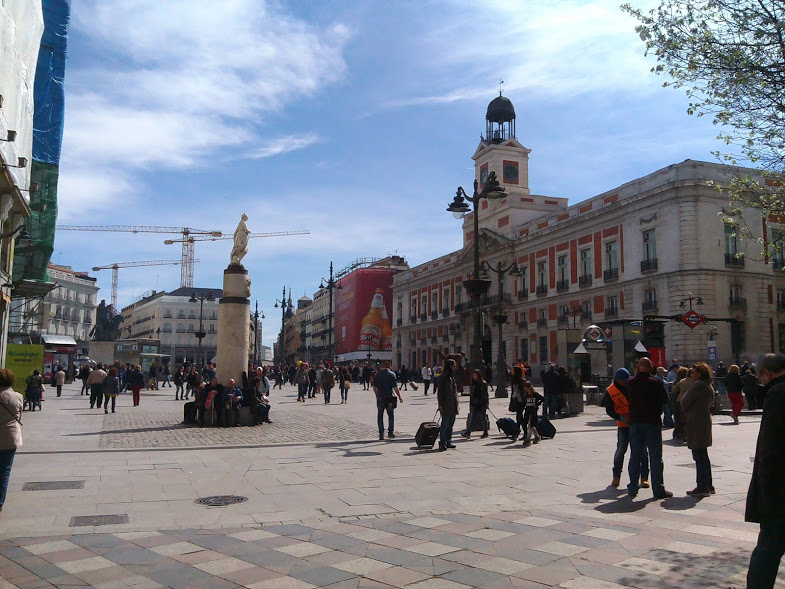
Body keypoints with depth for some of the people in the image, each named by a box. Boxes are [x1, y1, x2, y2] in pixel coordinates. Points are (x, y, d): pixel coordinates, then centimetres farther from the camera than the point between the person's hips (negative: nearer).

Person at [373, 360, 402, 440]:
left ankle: (381, 434, 5)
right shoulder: (392, 374, -6)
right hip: (389, 398, -2)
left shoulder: (377, 374, 3)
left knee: (380, 416, 8)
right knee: (391, 415, 12)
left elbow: (374, 387, 6)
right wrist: (400, 397, -1)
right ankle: (390, 432, 9)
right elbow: (395, 388, -9)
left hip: (380, 397, 2)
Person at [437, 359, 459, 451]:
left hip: (453, 406, 8)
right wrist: (440, 404, -15)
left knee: (450, 424, 11)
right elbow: (440, 391, -10)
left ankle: (448, 441, 18)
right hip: (446, 405, -8)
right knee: (445, 424, -7)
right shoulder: (443, 377, -8)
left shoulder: (452, 377, 17)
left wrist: (457, 404, 20)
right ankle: (442, 443, -3)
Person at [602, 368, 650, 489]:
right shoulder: (610, 392, -7)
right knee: (621, 449, -4)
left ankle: (644, 478, 14)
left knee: (643, 449, 3)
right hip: (624, 424, -2)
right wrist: (621, 418, -19)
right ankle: (616, 477, 12)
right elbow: (609, 410, -5)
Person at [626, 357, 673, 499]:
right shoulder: (656, 383, -10)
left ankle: (632, 488, 15)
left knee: (635, 456, 11)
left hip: (635, 422, 3)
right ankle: (658, 490, 5)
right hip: (653, 422, -3)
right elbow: (665, 399, -1)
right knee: (655, 457, 3)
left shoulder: (630, 383, -1)